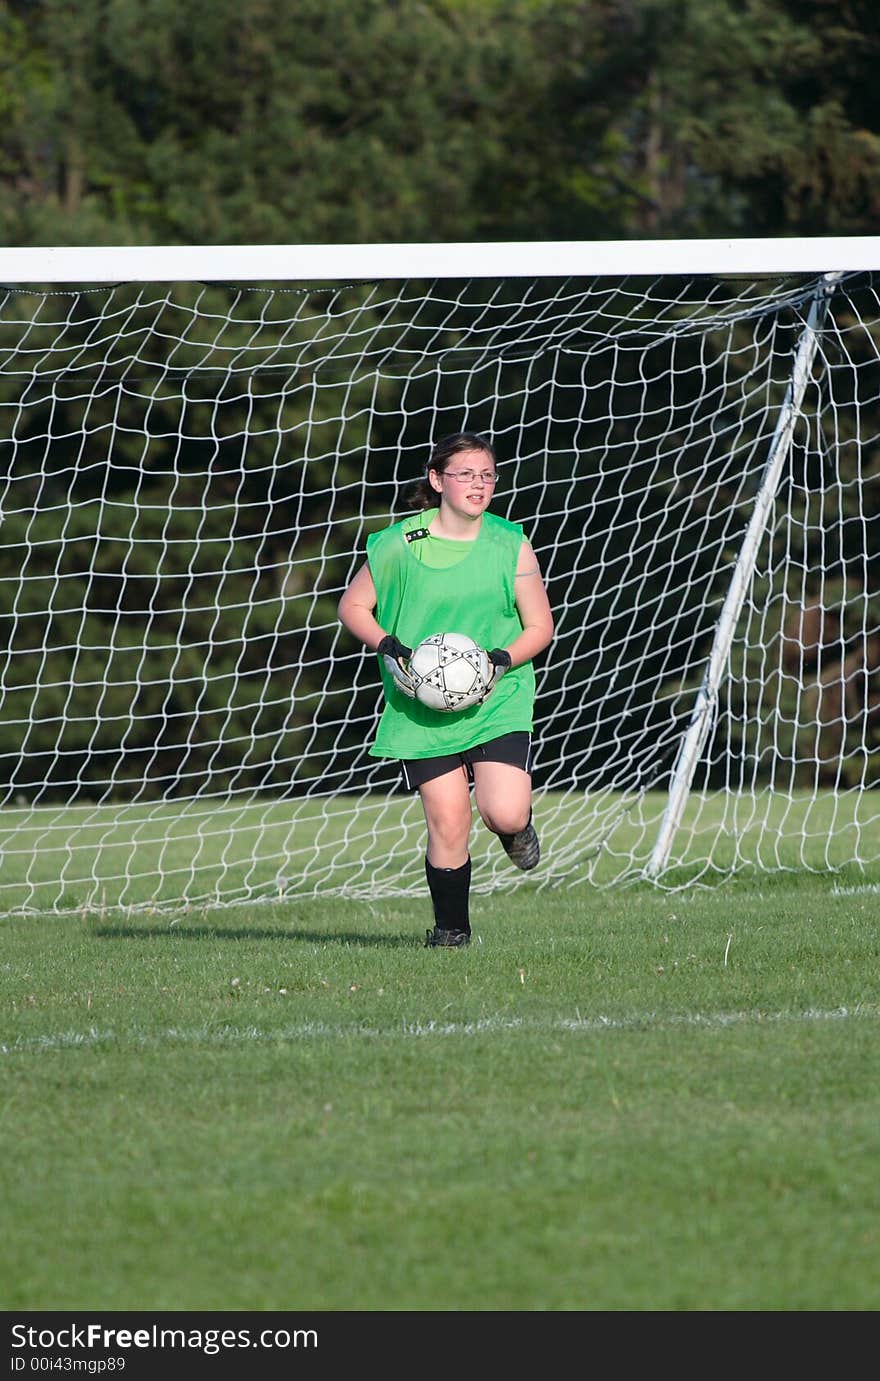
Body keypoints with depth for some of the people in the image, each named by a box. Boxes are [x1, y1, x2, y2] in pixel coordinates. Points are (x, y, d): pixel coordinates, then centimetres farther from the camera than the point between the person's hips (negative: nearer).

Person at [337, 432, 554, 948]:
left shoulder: (511, 546, 0)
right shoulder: (400, 544, -3)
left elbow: (540, 628, 5)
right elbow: (352, 606, 7)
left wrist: (503, 660, -14)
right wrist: (388, 648, -11)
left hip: (498, 700, 0)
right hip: (422, 707, 0)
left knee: (505, 814, -17)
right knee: (448, 824, -7)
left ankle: (517, 827, 22)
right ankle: (451, 927, 15)